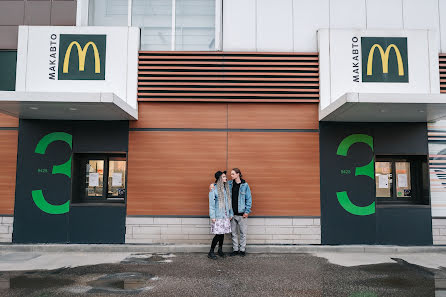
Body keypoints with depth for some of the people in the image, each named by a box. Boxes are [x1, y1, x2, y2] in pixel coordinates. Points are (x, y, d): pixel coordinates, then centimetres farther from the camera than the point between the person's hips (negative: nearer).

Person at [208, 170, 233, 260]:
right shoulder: (214, 189, -9)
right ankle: (211, 252, 7)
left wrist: (231, 213, 14)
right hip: (218, 216, -6)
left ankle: (220, 250, 26)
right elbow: (211, 203, -10)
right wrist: (212, 216, -13)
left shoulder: (226, 188, 10)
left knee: (223, 233, 10)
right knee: (218, 234, -6)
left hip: (225, 216, 6)